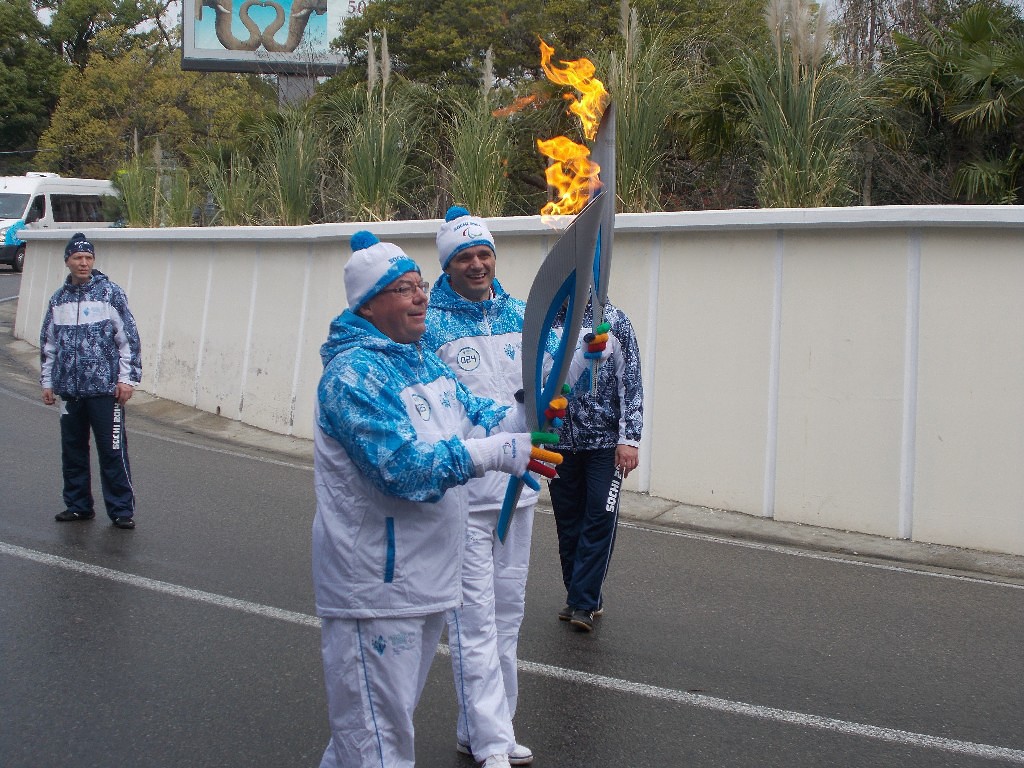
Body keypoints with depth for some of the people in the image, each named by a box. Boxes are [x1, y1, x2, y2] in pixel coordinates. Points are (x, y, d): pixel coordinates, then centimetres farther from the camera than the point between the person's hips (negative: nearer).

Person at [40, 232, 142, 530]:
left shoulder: (110, 293, -2)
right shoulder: (59, 299, 11)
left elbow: (129, 338, -4)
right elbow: (48, 344, 19)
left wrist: (127, 378, -8)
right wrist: (47, 382, 16)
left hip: (105, 387, -5)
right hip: (69, 389, 5)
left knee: (112, 451, -4)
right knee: (72, 451, 11)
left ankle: (122, 510, 4)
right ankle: (78, 505, 24)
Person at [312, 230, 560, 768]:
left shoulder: (423, 360, 10)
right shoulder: (353, 373, -19)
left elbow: (473, 417, 10)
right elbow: (405, 467, -27)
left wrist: (526, 416, -10)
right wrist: (499, 452, -29)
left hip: (423, 576, 9)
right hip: (376, 582, -9)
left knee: (393, 709, 23)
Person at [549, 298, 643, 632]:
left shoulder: (614, 320, -3)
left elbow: (631, 382, -5)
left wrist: (629, 438, -11)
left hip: (605, 442, -3)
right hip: (560, 442, 3)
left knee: (600, 518, -5)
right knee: (568, 522, 9)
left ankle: (582, 601, 4)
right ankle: (585, 599, 22)